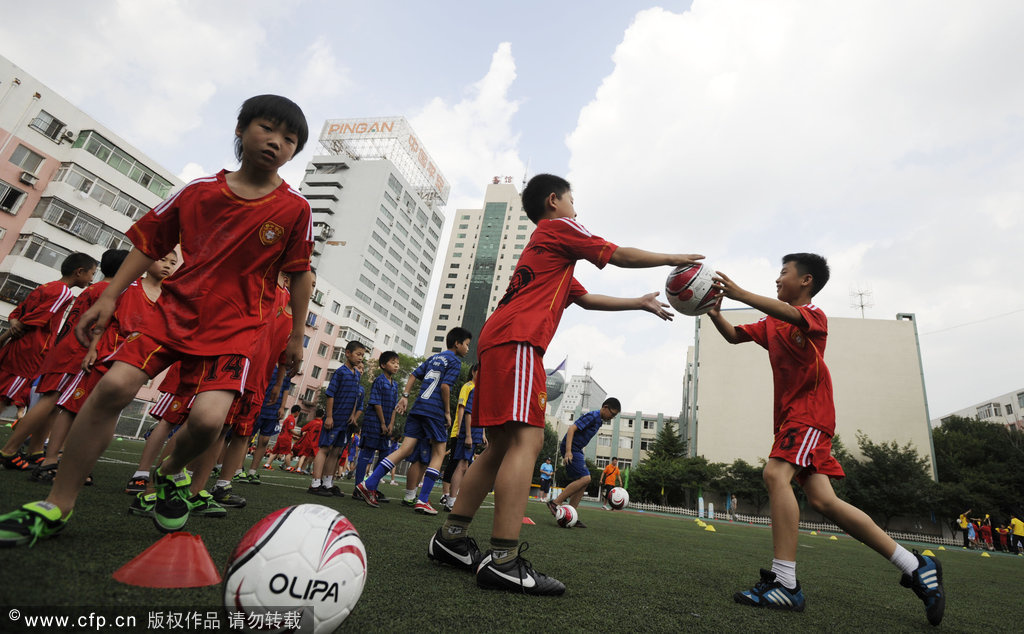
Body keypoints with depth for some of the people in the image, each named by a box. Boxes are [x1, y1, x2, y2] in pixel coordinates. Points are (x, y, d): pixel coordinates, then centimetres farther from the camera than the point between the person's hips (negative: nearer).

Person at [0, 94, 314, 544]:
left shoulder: (295, 209, -4)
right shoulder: (199, 190, 4)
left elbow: (300, 275, 1)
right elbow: (150, 244, 12)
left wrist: (296, 336, 4)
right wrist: (108, 297, 6)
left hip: (235, 326, -2)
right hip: (176, 308, 3)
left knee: (208, 418, -20)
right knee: (113, 386, -12)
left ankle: (170, 474, 16)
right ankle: (55, 508, 8)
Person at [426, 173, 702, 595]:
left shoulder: (545, 248, 35)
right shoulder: (559, 229, 9)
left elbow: (586, 299, 37)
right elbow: (621, 256, 8)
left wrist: (640, 303, 39)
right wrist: (674, 259, 22)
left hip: (496, 341, 10)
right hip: (517, 340, -10)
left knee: (502, 446, 9)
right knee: (526, 440, -16)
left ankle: (451, 538, 12)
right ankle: (503, 559, -20)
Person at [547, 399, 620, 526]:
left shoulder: (598, 420, 16)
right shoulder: (592, 416, -14)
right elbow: (572, 428, -21)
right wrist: (568, 451, -27)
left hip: (577, 450, 10)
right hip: (571, 448, -10)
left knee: (583, 482, 4)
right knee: (585, 478, -17)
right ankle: (555, 502, -12)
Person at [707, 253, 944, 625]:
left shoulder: (814, 314, -2)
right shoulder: (770, 324, 21)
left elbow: (790, 315, -26)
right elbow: (734, 336, 17)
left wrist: (740, 294, -34)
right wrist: (714, 313, -2)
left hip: (810, 411, -8)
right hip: (790, 414, 8)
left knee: (775, 473, -27)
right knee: (821, 499, 0)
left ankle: (785, 583, -27)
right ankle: (915, 566, 11)